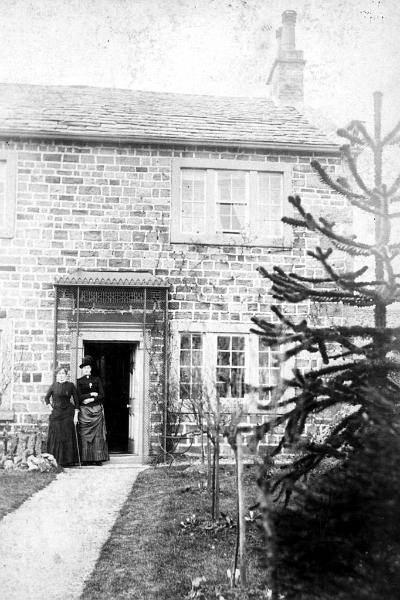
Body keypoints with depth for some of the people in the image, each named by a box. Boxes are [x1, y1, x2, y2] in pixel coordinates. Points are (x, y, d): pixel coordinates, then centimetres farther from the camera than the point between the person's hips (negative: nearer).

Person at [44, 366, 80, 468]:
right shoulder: (53, 386, 5)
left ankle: (68, 460, 5)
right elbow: (46, 398, 17)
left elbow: (76, 400, 4)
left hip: (68, 413, -1)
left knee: (68, 436, -1)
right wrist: (50, 406, 1)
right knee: (55, 436, -1)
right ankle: (55, 460, 4)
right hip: (56, 413, 1)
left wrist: (76, 415, -2)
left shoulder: (70, 385, 3)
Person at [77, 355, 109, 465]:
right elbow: (79, 396, -4)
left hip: (97, 409, 1)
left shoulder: (97, 380, 11)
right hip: (84, 410, -1)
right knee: (85, 435, -4)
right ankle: (86, 459, -1)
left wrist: (91, 399, -7)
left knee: (98, 434, -3)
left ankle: (98, 458, 0)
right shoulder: (79, 381, 8)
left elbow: (102, 395, 4)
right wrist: (92, 394, -6)